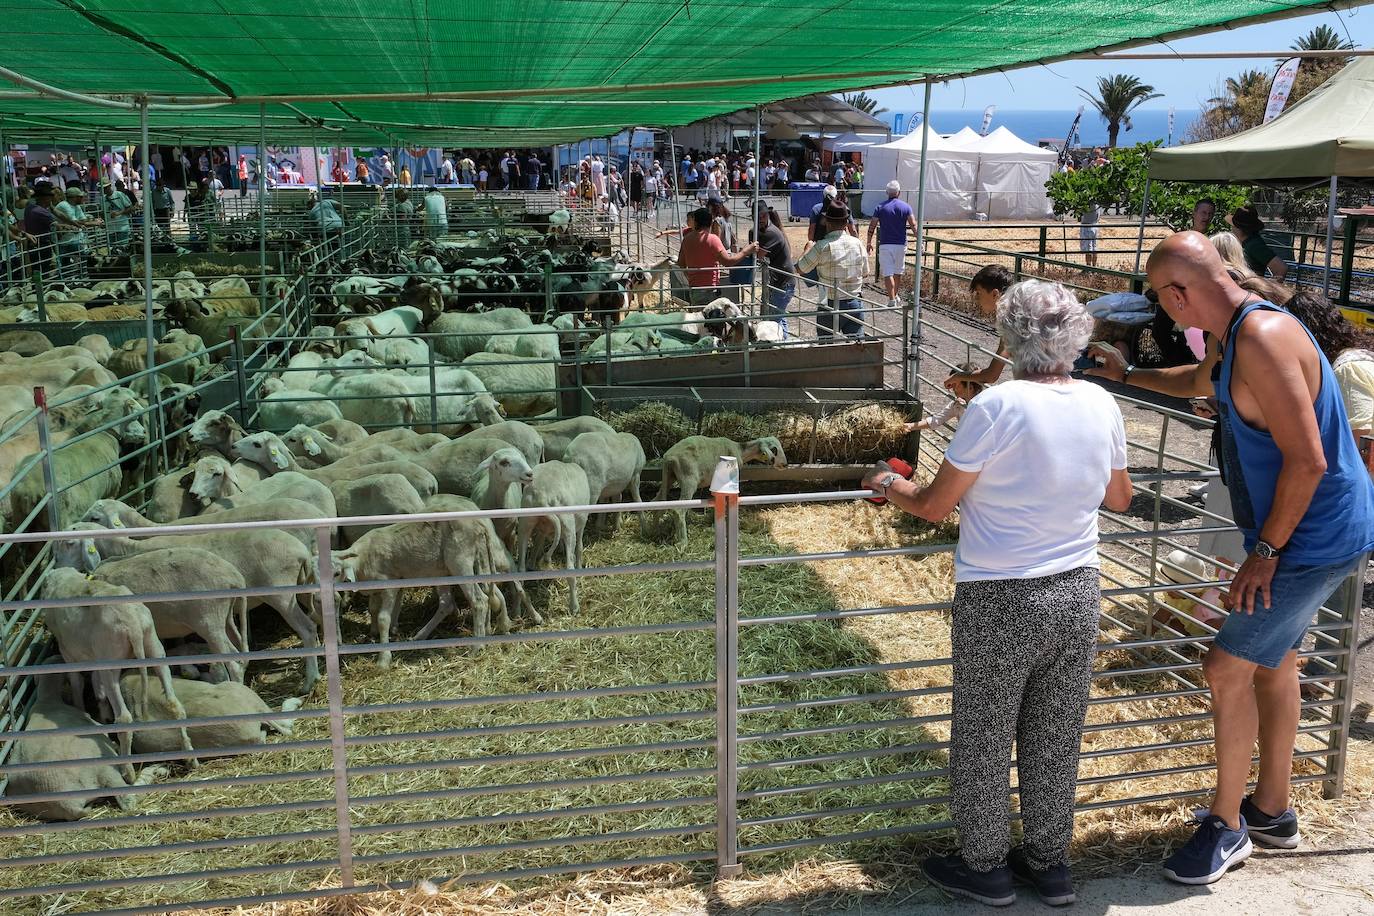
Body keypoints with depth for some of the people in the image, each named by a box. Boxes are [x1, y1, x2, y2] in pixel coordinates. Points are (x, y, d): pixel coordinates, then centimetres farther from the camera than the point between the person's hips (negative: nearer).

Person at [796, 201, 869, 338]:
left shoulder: (822, 246, -14)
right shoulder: (857, 243, -2)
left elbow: (800, 269, -2)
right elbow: (865, 274, 11)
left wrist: (808, 248, 16)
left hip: (830, 305, -3)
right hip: (855, 304, 3)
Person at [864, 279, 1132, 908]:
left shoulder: (996, 406, -18)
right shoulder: (1101, 404, -1)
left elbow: (933, 506, -11)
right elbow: (1120, 499, 14)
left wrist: (886, 483, 8)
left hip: (998, 602, -5)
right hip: (1078, 595, 5)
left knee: (983, 742, 13)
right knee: (1055, 739, 19)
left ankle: (985, 868, 28)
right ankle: (1049, 863, 34)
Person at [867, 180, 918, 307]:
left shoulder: (880, 207, -2)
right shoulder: (906, 207, -1)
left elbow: (872, 227, -3)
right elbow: (914, 226, -6)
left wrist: (869, 242, 8)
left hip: (885, 244, -2)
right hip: (901, 244, 2)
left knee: (888, 273, -3)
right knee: (897, 271, 19)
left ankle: (892, 299, -11)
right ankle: (894, 294, 34)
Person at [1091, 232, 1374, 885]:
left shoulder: (1261, 339, -26)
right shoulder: (1242, 333, 6)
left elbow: (1307, 460, -28)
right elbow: (1200, 382, 31)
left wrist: (1265, 551, -21)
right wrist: (1126, 375, 33)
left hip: (1316, 538, -10)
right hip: (1312, 532, 10)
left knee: (1228, 667, -5)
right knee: (1272, 661, 20)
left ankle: (1226, 827, 12)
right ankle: (1272, 812, 36)